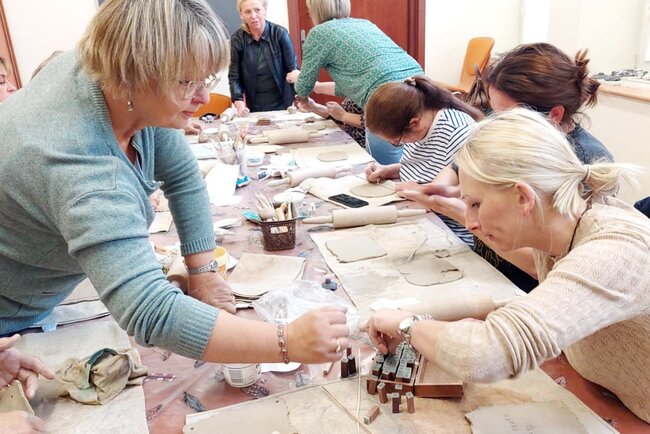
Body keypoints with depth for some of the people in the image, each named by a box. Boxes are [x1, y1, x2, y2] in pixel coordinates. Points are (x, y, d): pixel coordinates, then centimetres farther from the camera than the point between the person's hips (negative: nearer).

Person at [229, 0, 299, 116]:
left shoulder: (280, 33, -8)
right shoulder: (237, 39, -6)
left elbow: (292, 69, -6)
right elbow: (234, 76, -4)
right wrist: (238, 102, -20)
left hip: (282, 104, 0)